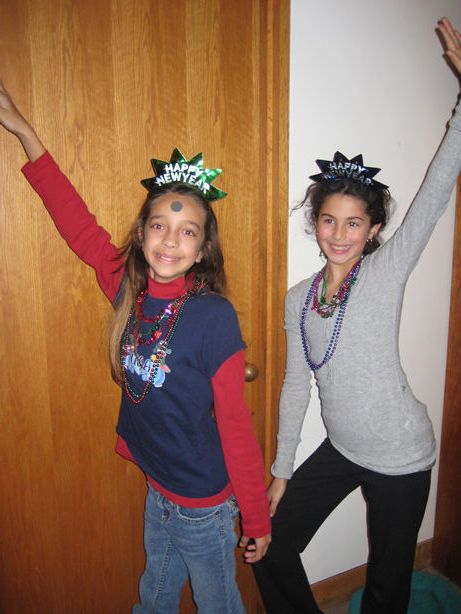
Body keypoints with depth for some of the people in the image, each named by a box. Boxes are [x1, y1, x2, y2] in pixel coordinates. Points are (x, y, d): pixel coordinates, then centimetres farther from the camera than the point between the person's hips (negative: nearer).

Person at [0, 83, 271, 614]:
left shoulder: (214, 316, -25)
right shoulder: (129, 288, -10)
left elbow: (235, 425, -20)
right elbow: (78, 225, 0)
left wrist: (257, 517, -11)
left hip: (204, 502, -5)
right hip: (158, 489, 6)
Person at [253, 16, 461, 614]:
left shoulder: (387, 273, -13)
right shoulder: (299, 298, -2)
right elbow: (296, 384, 3)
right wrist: (281, 470, 7)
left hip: (400, 457, -4)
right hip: (340, 449, 4)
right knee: (269, 549, 11)